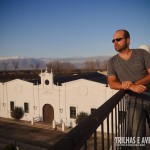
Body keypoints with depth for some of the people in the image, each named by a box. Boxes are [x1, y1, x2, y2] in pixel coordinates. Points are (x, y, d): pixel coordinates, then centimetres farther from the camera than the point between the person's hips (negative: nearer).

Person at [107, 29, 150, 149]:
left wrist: (134, 83, -19)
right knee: (136, 138, -2)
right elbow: (112, 84, -5)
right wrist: (131, 87, -21)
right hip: (134, 100, 0)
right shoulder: (112, 61, 4)